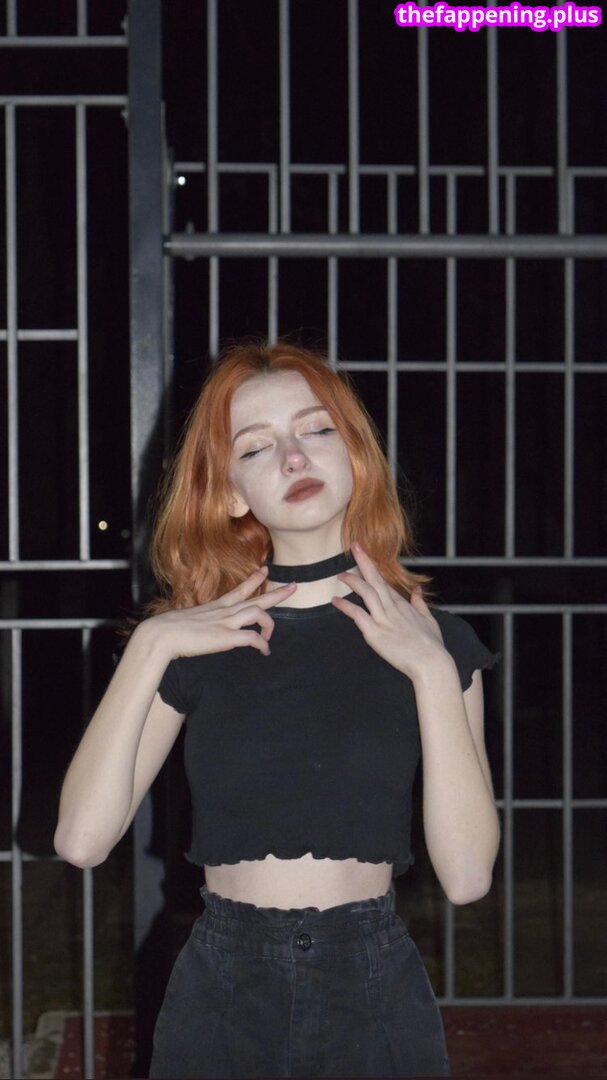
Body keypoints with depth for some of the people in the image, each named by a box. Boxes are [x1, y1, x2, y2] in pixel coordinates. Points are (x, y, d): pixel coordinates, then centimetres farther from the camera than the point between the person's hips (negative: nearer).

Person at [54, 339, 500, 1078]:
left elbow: (466, 875, -11)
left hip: (375, 993, 0)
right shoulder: (194, 642, 0)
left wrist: (432, 671, -16)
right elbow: (81, 839, -11)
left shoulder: (431, 639, -2)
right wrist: (148, 647, -14)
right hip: (220, 990, 1)